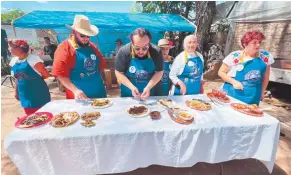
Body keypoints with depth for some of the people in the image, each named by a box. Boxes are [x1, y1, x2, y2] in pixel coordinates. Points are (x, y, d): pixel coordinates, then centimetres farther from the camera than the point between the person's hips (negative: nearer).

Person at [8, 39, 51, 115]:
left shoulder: (33, 59, -14)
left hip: (38, 95, -6)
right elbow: (17, 78, 18)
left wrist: (35, 79, 3)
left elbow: (46, 75, -11)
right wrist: (16, 91, 17)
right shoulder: (14, 61, 8)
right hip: (25, 96, 6)